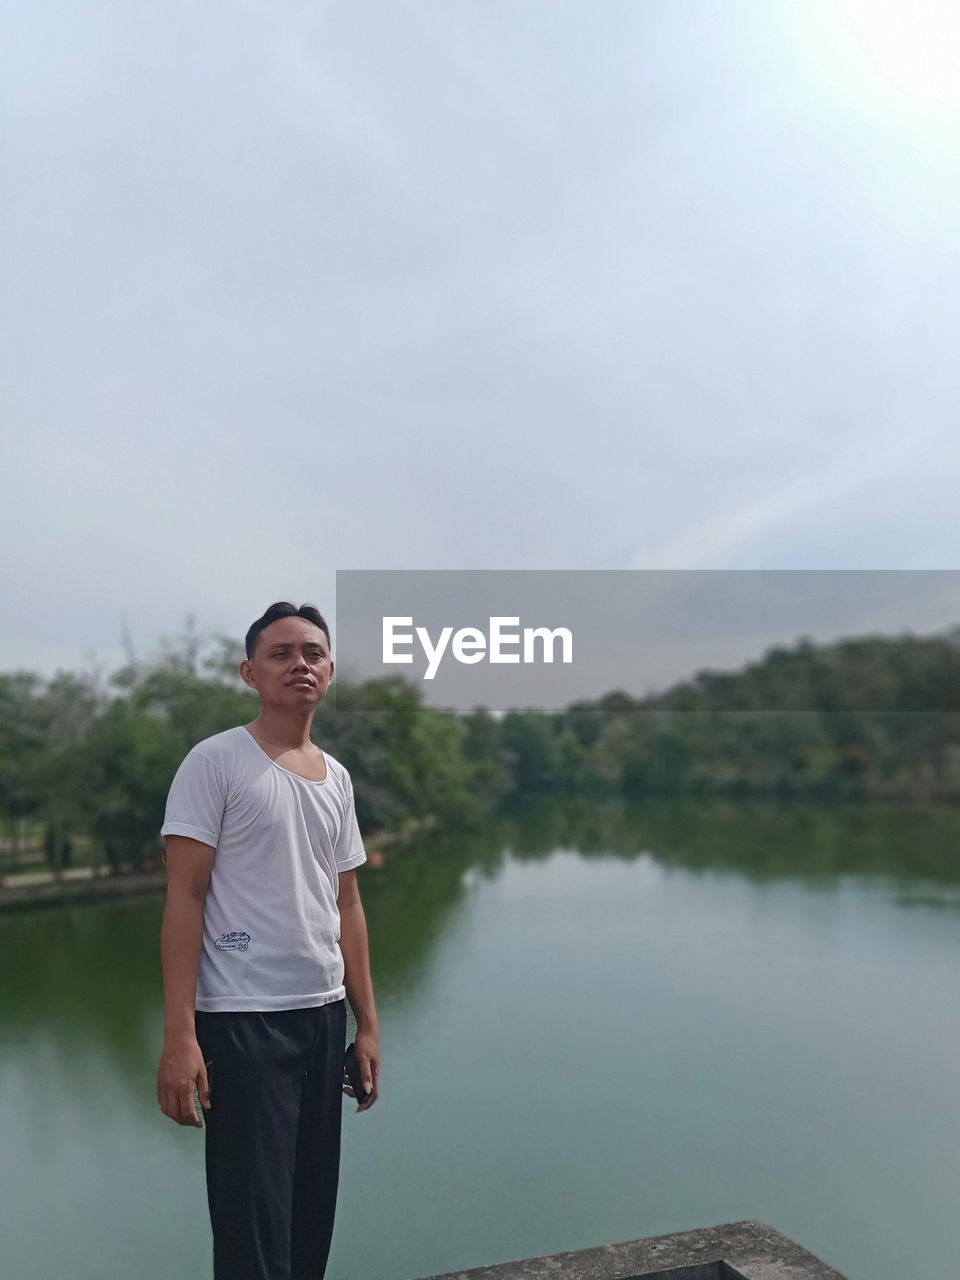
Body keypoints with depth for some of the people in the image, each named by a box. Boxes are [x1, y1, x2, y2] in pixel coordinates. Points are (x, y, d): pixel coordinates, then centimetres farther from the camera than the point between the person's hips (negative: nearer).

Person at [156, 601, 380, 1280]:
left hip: (325, 1014, 6)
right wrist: (180, 1036, -16)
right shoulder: (215, 763, -7)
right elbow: (185, 900, -10)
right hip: (242, 1020, -6)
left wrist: (367, 1023, 12)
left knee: (314, 1216, 15)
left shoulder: (337, 778, 10)